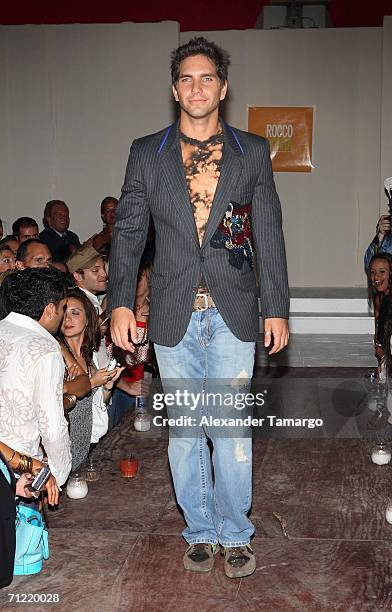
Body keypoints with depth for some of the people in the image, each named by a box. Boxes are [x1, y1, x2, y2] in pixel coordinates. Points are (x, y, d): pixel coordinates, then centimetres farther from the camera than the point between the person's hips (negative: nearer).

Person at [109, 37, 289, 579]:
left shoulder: (253, 152, 5)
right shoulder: (146, 153, 6)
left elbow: (269, 235, 5)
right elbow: (127, 232, 6)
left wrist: (276, 309, 2)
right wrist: (121, 303, -2)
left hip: (233, 314, -1)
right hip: (174, 314, 1)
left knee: (232, 429, 2)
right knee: (184, 429, 9)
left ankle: (235, 535, 20)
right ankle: (200, 530, 26)